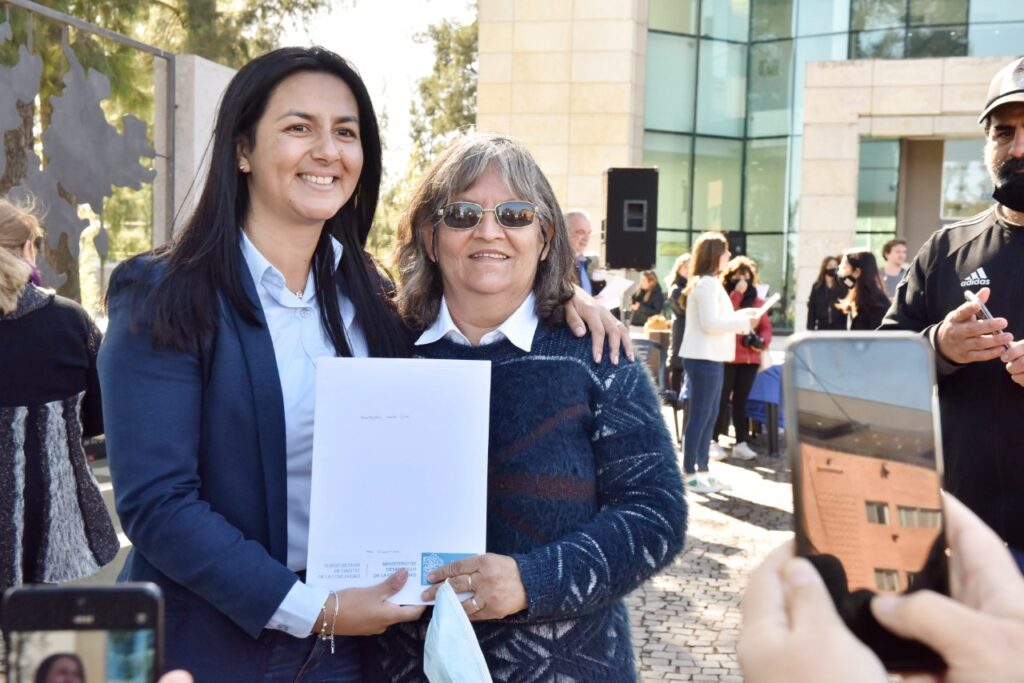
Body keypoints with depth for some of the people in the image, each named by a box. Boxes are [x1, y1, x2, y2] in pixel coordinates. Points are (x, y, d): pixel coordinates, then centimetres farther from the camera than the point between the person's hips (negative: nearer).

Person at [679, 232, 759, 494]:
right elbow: (710, 323, -20)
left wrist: (741, 315, 10)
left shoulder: (709, 283, 19)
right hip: (704, 359, -11)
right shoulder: (707, 284, -14)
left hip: (711, 359, 11)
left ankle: (702, 471, 20)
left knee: (710, 415, 13)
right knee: (700, 415, -6)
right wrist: (742, 321, -12)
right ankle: (689, 473, -1)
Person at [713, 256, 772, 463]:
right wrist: (736, 294, -19)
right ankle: (714, 442, 4)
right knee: (722, 400, -2)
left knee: (741, 401, 9)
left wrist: (762, 341, -7)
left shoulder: (757, 301, 13)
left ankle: (741, 443, 11)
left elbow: (766, 326, 14)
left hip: (750, 358, 5)